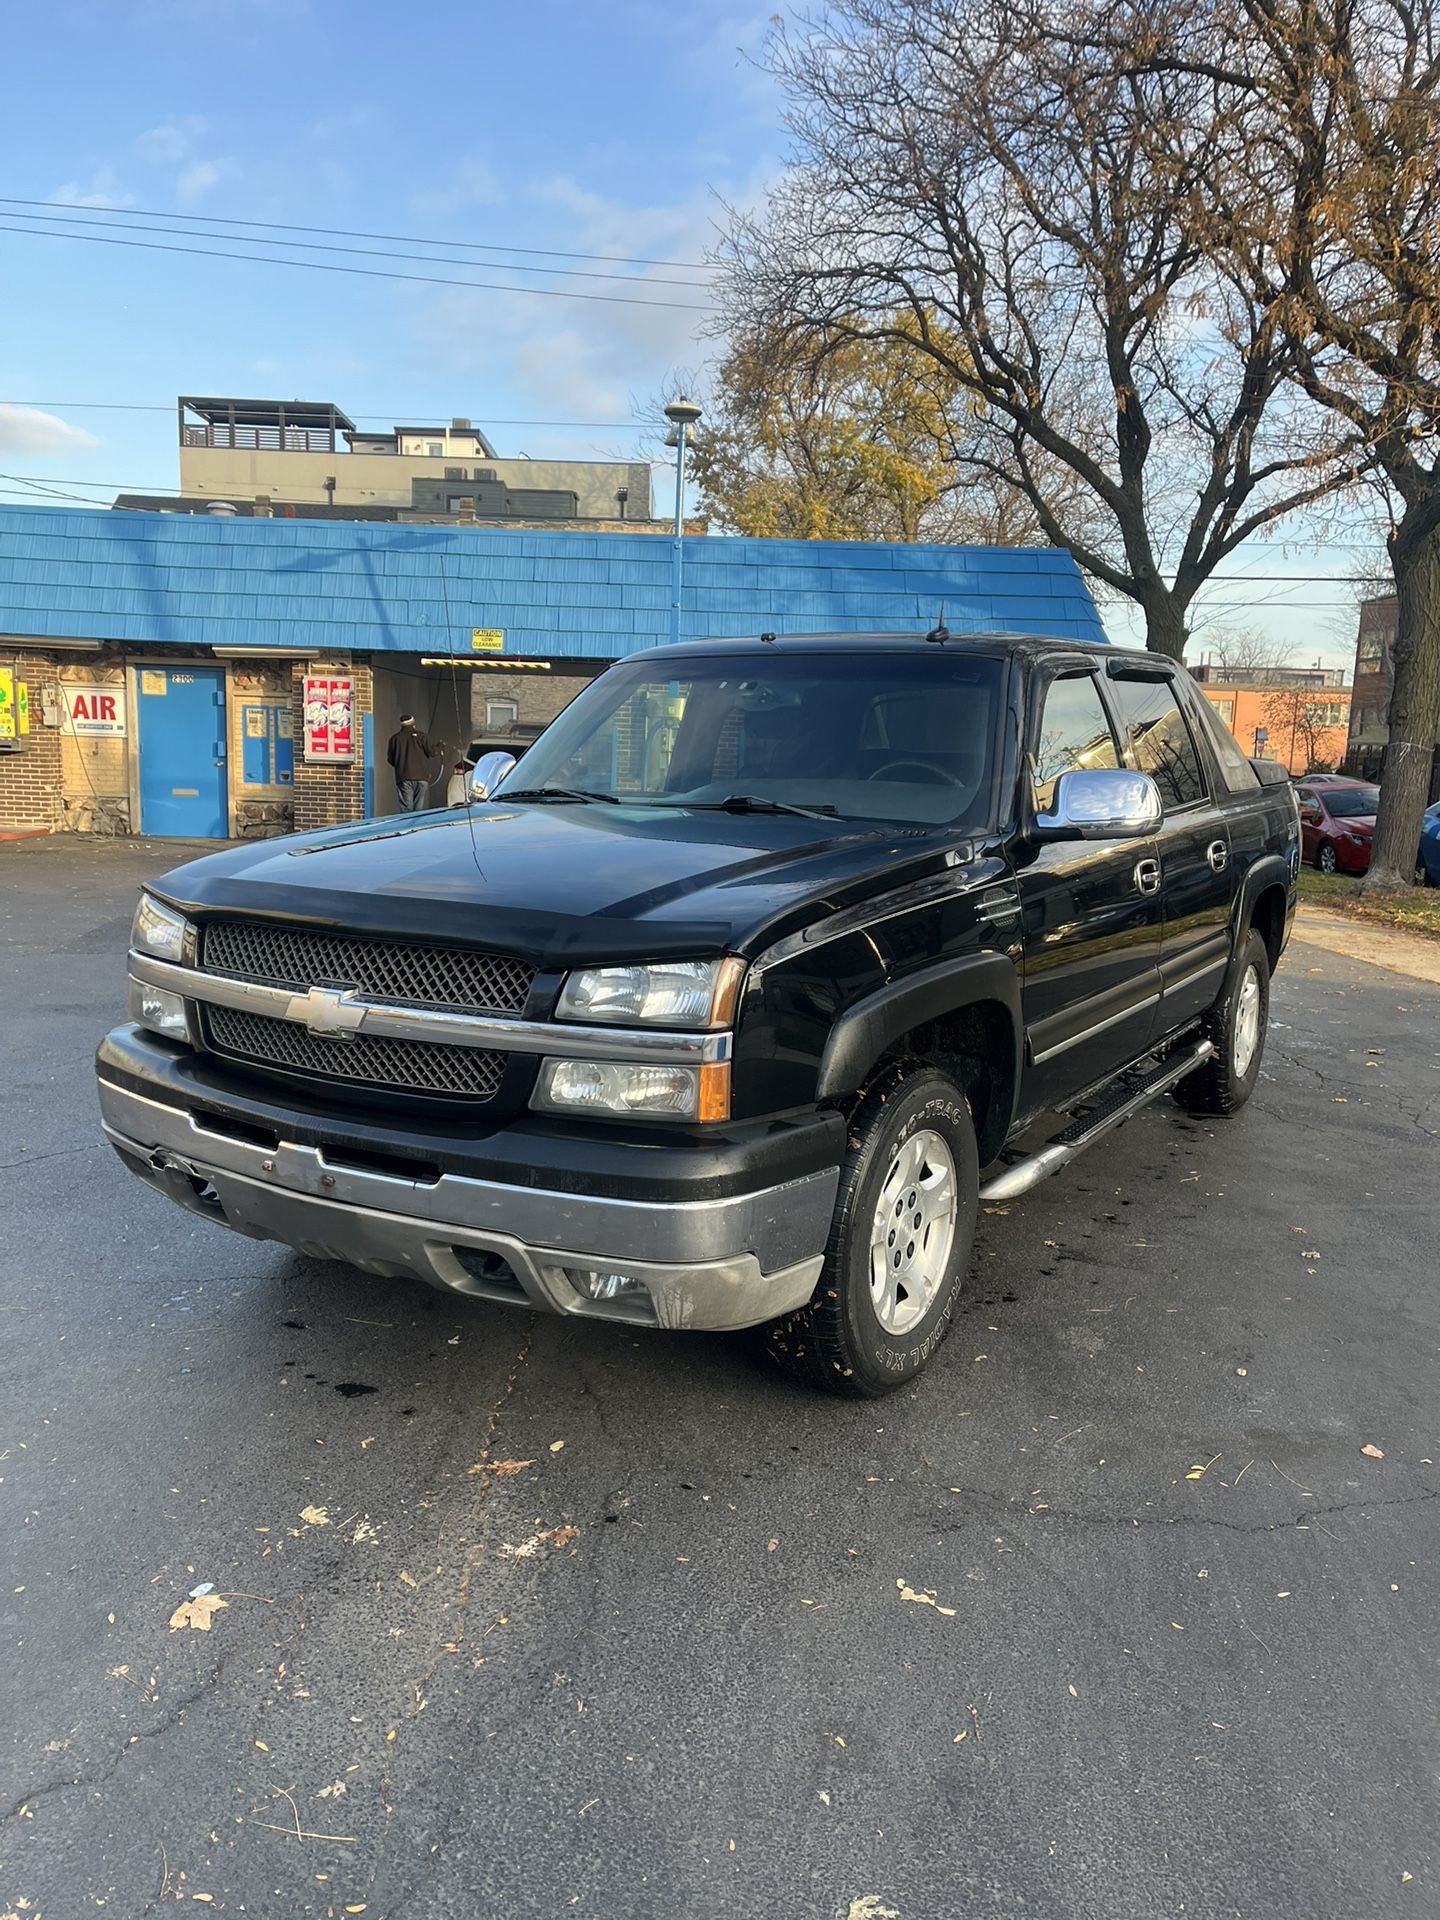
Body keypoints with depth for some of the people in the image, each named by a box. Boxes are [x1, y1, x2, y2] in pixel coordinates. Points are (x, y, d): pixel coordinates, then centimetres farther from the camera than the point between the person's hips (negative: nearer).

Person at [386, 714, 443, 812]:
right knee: (418, 808, 3)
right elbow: (431, 752, -1)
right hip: (421, 777, 0)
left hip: (403, 778, 0)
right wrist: (439, 746, 19)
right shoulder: (420, 736, 1)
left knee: (406, 809, -2)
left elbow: (390, 758, 8)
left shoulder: (395, 738, 6)